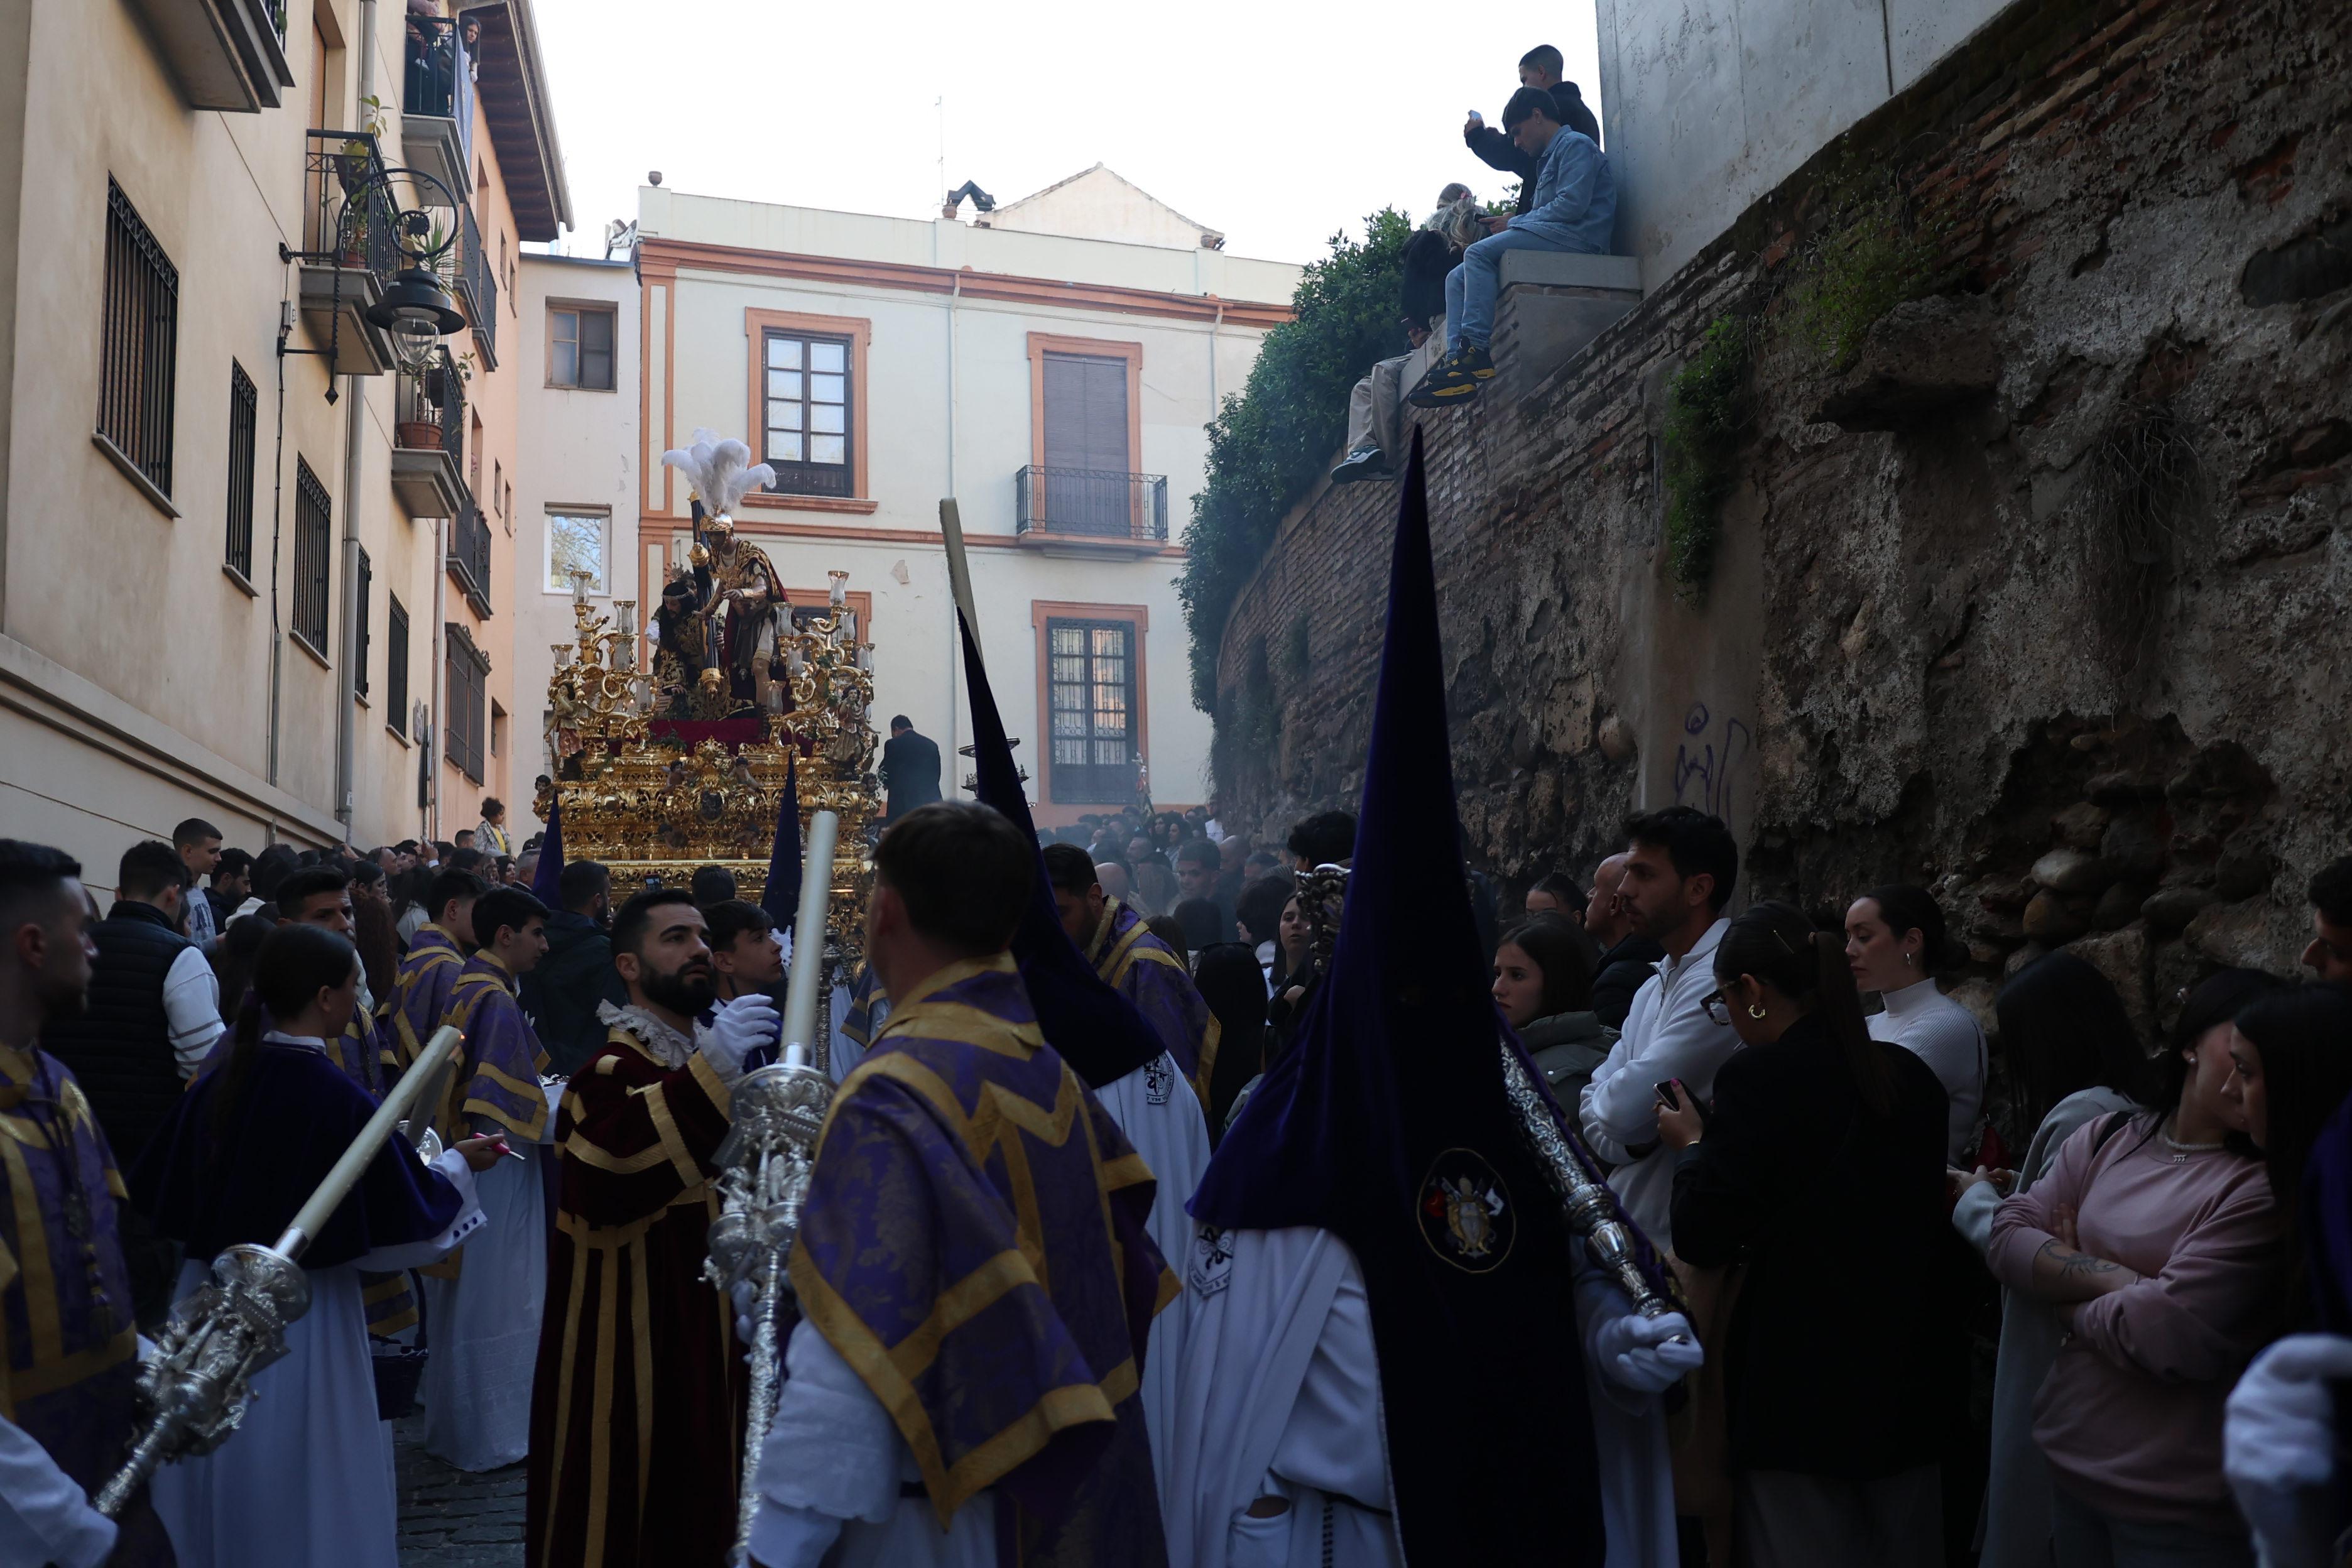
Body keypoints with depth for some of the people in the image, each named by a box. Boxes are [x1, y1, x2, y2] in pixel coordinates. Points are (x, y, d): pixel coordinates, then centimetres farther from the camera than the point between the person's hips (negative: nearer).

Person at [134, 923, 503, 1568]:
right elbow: (413, 1212, -12)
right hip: (302, 1316, -5)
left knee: (216, 1485, 20)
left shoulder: (213, 1088, -4)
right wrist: (459, 1165, 5)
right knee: (302, 1491, 10)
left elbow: (161, 1200, 6)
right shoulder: (340, 1100, -19)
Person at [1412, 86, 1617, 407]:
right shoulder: (1549, 158, 31)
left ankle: (1477, 349, -33)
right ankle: (1457, 362, -20)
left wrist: (1514, 224, -6)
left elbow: (1571, 206, -14)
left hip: (1576, 237, -10)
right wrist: (1511, 223, 6)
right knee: (1457, 279, -3)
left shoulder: (1575, 145, 0)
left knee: (1479, 254, -27)